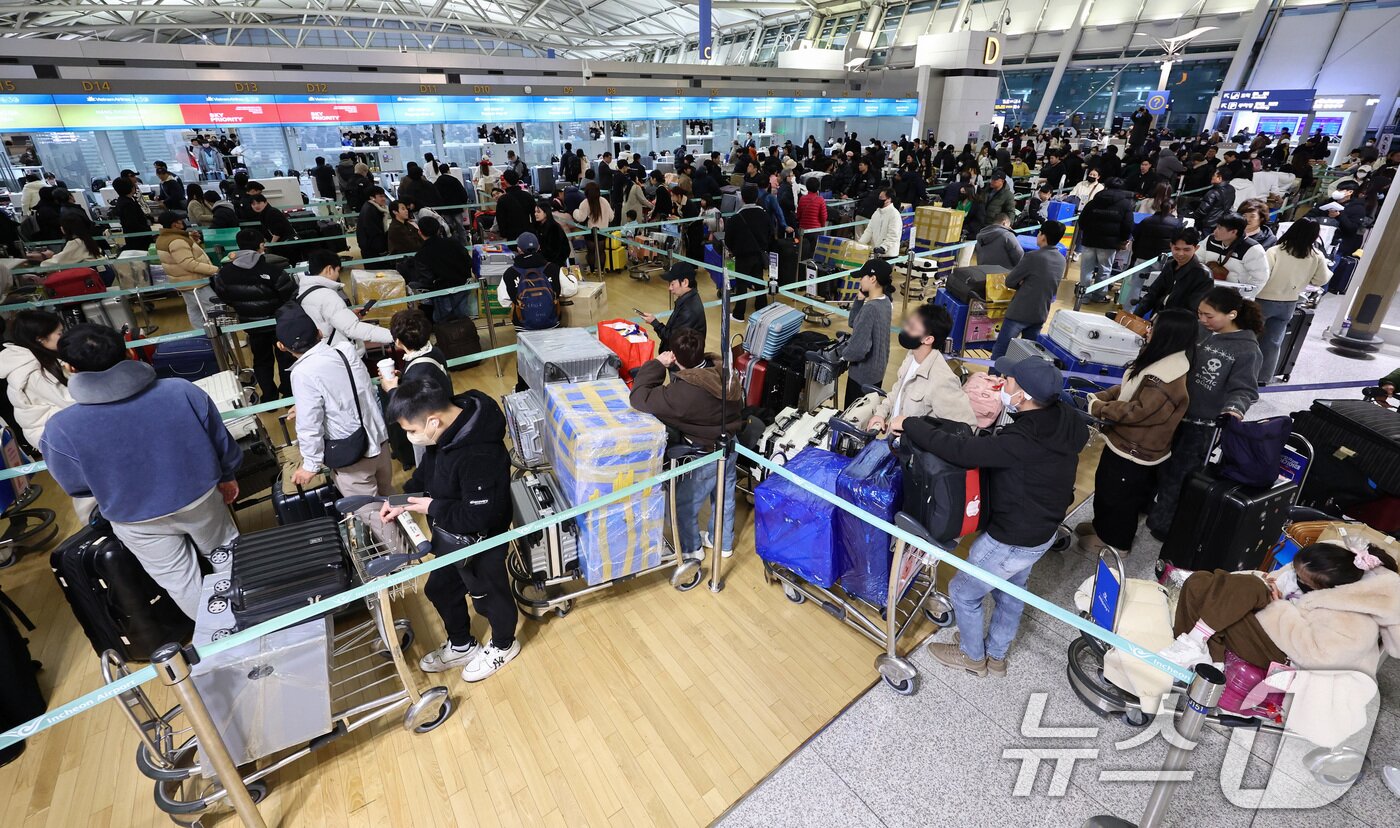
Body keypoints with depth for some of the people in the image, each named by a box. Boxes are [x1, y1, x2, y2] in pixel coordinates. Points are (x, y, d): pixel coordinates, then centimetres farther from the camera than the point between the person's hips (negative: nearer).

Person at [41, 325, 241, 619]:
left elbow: (77, 487, -7)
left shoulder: (60, 429, -25)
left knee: (177, 579, 21)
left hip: (139, 521, -1)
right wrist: (228, 477, 9)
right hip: (200, 499, 1)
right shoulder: (183, 391, -25)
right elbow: (222, 443, -10)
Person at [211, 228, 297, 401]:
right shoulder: (272, 270, -24)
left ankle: (269, 398, 25)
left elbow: (223, 296, 4)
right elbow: (292, 295, -17)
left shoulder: (225, 272, -10)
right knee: (285, 358, 14)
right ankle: (289, 394, 23)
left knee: (261, 360, 18)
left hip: (252, 325, 4)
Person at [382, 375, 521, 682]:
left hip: (479, 543, -9)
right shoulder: (446, 429, -11)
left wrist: (432, 507, -21)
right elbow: (427, 469, 8)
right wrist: (405, 499, -5)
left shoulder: (480, 456, -40)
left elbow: (478, 518, -32)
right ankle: (461, 646, 54)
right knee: (441, 590, 27)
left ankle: (503, 646, 49)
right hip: (449, 537, 9)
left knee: (489, 596, 18)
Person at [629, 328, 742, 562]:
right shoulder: (722, 371, -14)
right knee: (725, 498, 26)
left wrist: (657, 364, -22)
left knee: (684, 504, 18)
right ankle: (723, 543, 49)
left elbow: (640, 399, -30)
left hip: (705, 457, -7)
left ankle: (692, 548, 40)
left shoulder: (682, 392, -36)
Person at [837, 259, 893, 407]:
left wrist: (840, 352, -10)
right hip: (877, 370, 9)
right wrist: (860, 299, -3)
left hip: (863, 374, -9)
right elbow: (854, 323, 8)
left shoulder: (870, 308, -28)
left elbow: (858, 350, -30)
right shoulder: (885, 301, 0)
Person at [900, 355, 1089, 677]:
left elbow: (957, 449, -40)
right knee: (1010, 592, 29)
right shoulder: (1065, 419, -13)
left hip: (1012, 541, -8)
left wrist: (910, 424, -26)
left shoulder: (1021, 443, -39)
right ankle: (996, 655, 51)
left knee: (962, 592, 16)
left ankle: (972, 656, 41)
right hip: (1043, 530, 8)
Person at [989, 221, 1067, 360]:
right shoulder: (1061, 260, 5)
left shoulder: (1033, 257, -17)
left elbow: (1009, 281, -12)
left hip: (1020, 312, -7)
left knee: (1000, 350, 2)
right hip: (1041, 314, 7)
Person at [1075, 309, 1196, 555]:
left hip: (1134, 450, -10)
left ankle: (1114, 541, 31)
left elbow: (1138, 411, -30)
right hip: (1130, 443, 10)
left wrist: (1098, 408, -19)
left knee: (1117, 493, 10)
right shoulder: (1163, 360, 4)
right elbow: (1129, 388, 11)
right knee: (1106, 486, 25)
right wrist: (1100, 396, -2)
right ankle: (1103, 526, 46)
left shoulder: (1165, 377, -31)